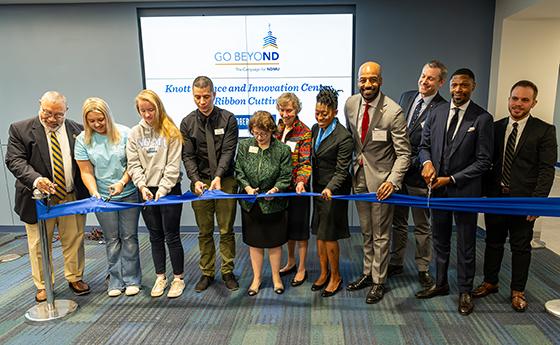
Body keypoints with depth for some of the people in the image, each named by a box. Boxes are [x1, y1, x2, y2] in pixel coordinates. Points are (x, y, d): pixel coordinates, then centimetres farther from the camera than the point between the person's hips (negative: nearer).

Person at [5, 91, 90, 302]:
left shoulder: (76, 130, 2)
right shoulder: (20, 129, -5)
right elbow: (14, 160, -11)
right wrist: (36, 179, -28)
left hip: (72, 197, 2)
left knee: (74, 241, 11)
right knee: (39, 245, 10)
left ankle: (75, 278, 30)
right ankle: (43, 286, 27)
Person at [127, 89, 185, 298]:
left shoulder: (171, 131, -6)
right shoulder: (135, 133, 5)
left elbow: (173, 164, -10)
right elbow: (134, 164, 2)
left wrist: (163, 189, -16)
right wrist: (142, 186, -11)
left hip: (169, 190, -3)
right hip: (146, 192, 4)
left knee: (171, 236, 3)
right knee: (155, 236, 14)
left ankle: (178, 278, 20)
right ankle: (160, 277, 28)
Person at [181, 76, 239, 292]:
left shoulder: (228, 119, -3)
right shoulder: (187, 123, 3)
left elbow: (228, 151, -10)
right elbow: (188, 156, -1)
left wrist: (218, 176, -24)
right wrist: (196, 180, -17)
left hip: (225, 181, -1)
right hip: (200, 182, 2)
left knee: (226, 230, 6)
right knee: (204, 232, 10)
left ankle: (227, 272, 22)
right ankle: (207, 273, 25)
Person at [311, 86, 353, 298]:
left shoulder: (343, 137, -19)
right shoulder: (315, 129, 4)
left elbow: (342, 171, -18)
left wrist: (329, 188, -33)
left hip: (334, 190, -7)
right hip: (318, 187, 7)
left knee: (328, 234, 1)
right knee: (319, 232, 13)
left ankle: (336, 277, 21)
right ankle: (324, 273, 29)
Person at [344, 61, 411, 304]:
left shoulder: (393, 112, -19)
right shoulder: (350, 104, -2)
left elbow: (403, 154, -16)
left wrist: (392, 181, -29)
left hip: (381, 179, -5)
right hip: (359, 176, 5)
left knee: (380, 234, 8)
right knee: (366, 231, 19)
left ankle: (378, 281, 24)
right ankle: (368, 273, 36)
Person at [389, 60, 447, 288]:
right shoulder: (406, 97, 7)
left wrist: (412, 163, -18)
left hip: (419, 174, -5)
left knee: (422, 226, 12)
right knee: (398, 222, 17)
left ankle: (423, 269, 28)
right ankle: (396, 263, 32)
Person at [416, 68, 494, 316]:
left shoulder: (482, 118, -10)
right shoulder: (437, 112, 3)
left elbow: (484, 161, -11)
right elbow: (424, 144, 10)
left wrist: (451, 179, -16)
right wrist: (427, 162, -12)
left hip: (465, 190, -4)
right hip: (437, 187, 4)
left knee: (466, 244, 10)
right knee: (440, 239, 17)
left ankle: (465, 292, 26)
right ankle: (440, 283, 34)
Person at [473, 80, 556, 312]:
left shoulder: (544, 131, -4)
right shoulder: (496, 127, 6)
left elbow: (546, 170, -8)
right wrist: (485, 191, 1)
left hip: (523, 200, -3)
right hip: (495, 197, 3)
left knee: (521, 247, 10)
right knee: (493, 243, 15)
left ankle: (517, 291, 26)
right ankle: (490, 282, 32)